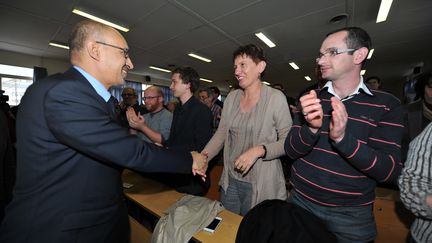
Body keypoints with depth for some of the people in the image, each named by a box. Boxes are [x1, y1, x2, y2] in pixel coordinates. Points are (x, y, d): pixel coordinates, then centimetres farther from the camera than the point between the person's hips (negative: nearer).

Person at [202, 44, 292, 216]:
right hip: (230, 181, 5)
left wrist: (259, 150, -24)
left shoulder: (276, 98, -11)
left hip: (261, 186, -4)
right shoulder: (231, 97, 2)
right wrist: (203, 156, -10)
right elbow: (221, 133, 3)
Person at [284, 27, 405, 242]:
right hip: (301, 201, 2)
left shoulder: (387, 105, -7)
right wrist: (311, 128, -28)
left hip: (351, 215, -1)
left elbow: (390, 173, -13)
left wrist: (342, 138, -29)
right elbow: (290, 151, -9)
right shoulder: (311, 100, -4)